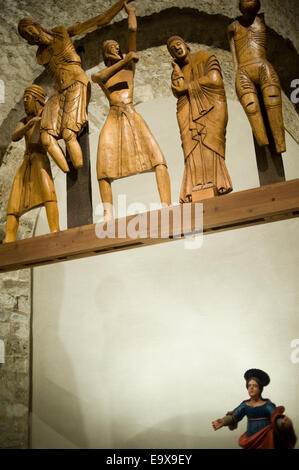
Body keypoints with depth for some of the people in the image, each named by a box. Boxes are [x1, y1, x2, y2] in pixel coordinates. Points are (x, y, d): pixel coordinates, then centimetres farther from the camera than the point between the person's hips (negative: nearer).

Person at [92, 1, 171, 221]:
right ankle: (108, 218, -8)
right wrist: (124, 61, -11)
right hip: (113, 121, 1)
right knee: (104, 170, -12)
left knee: (157, 159, -21)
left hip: (133, 117, -1)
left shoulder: (129, 64, 20)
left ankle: (167, 208, -29)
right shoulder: (96, 75, 21)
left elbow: (133, 30, 14)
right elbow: (103, 76, -5)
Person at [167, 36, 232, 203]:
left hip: (210, 109, -3)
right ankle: (196, 198, -28)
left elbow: (214, 79, -4)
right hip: (190, 115, 3)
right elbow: (177, 91, 5)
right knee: (193, 154, -16)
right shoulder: (179, 71, 24)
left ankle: (217, 195, -28)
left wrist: (187, 86, 3)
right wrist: (176, 68, 11)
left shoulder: (205, 57, 13)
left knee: (210, 150, -20)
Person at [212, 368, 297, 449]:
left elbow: (277, 419, -23)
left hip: (266, 442, -4)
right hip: (251, 443, 4)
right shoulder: (245, 405, 3)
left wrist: (286, 423, -47)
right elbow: (233, 416, -9)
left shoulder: (267, 405, -8)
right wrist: (222, 421, -29)